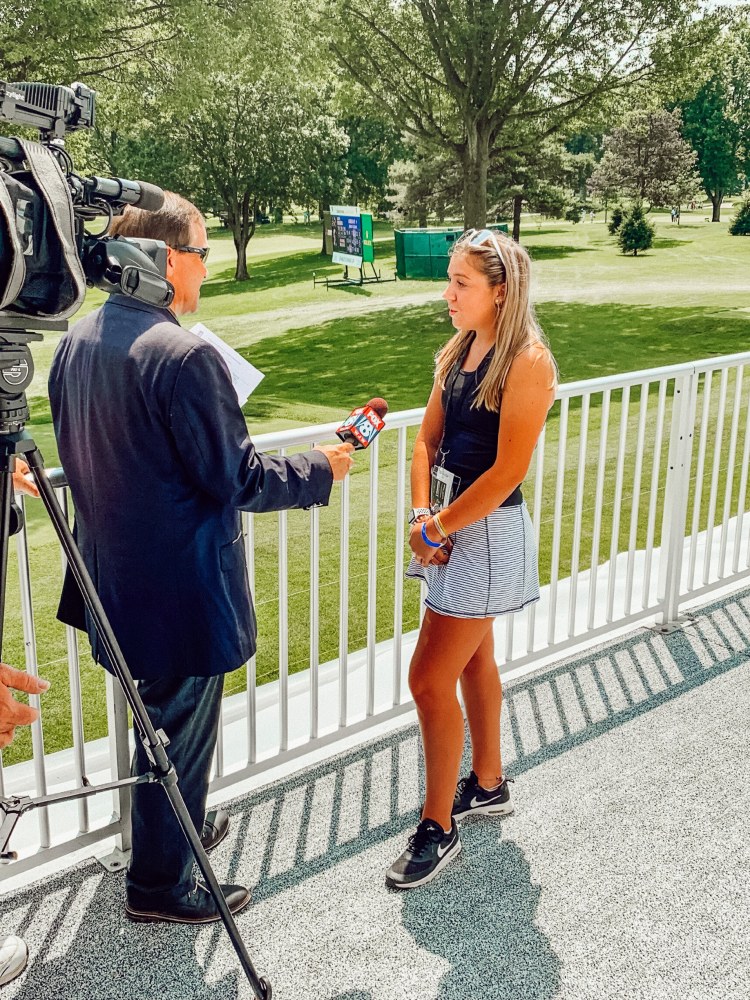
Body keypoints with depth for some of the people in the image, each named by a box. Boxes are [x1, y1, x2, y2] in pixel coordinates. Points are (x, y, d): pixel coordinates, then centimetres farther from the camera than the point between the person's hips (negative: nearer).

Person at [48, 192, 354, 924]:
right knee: (178, 733, 9)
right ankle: (159, 884, 27)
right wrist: (320, 469, -5)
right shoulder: (183, 355, -24)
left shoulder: (74, 342, 3)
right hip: (181, 586, -9)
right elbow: (237, 479, -20)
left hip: (114, 575, 9)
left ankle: (179, 827, 47)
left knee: (159, 716, 26)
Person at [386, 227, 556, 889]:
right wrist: (422, 514, -7)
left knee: (429, 679, -6)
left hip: (488, 531, -8)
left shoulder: (528, 362, -18)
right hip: (447, 523, 9)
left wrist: (437, 526, -14)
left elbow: (508, 470, -22)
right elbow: (429, 439, 7)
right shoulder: (461, 351, 7)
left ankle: (438, 829, 10)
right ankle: (488, 785, 40)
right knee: (473, 660, 21)